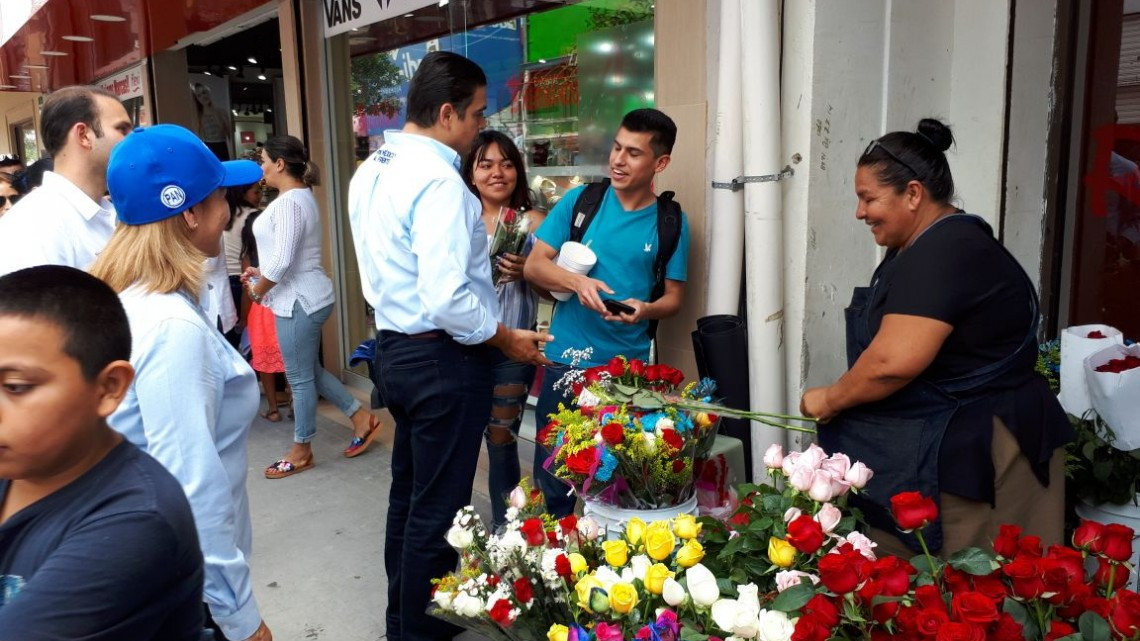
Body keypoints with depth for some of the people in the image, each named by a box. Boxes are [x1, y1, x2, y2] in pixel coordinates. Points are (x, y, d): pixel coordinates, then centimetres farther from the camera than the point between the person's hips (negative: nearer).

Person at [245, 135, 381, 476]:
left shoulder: (290, 202, -19)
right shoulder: (299, 196, 13)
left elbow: (283, 260, -24)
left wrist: (257, 290, -9)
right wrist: (261, 272, 13)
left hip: (299, 300, -10)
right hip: (303, 297, 10)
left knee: (300, 377, 3)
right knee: (309, 370, 18)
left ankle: (301, 451, 17)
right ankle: (361, 416, 24)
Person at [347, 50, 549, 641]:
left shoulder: (371, 171, 7)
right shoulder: (437, 178, -21)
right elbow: (446, 300, -27)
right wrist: (504, 338, -13)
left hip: (396, 347, 10)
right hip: (443, 358, -10)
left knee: (407, 490, 22)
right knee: (438, 505, 5)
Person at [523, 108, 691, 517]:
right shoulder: (579, 201, 0)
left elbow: (674, 295, 5)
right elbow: (534, 265, 0)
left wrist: (646, 310, -17)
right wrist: (577, 282, -20)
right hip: (564, 360, 1)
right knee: (551, 472, 10)